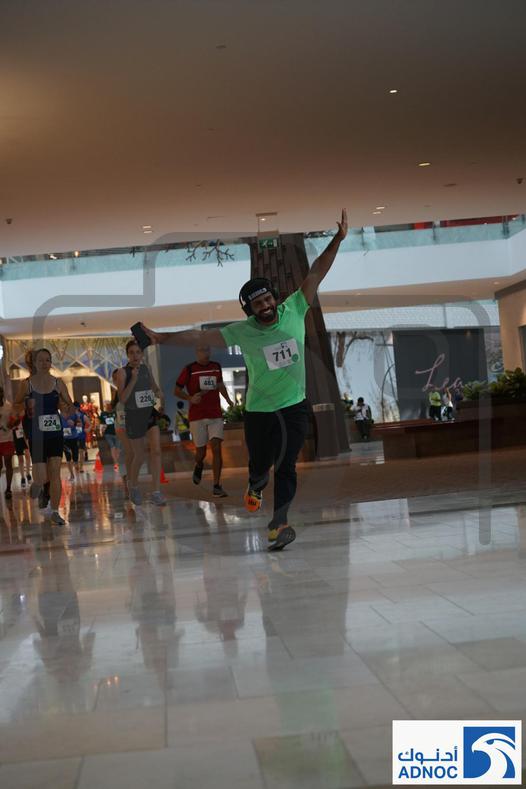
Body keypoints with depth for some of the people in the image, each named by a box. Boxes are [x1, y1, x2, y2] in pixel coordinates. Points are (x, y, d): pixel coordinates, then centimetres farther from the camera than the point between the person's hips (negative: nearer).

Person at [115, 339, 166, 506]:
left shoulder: (146, 368, 5)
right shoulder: (123, 372, -10)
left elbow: (154, 386, 21)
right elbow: (122, 398, -18)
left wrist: (159, 393, -2)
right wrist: (133, 379, -27)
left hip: (151, 413, 4)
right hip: (134, 417, -4)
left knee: (156, 451, -11)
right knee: (138, 456, 8)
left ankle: (155, 492, -9)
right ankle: (133, 486, 35)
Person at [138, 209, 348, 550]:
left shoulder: (294, 312, -4)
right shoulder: (242, 331, -7)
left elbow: (315, 275, -5)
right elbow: (200, 336, -3)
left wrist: (338, 239, -8)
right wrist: (161, 337, -7)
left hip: (295, 407, 0)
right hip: (259, 410, 0)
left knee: (286, 467, -7)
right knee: (260, 465, 11)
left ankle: (279, 522, -3)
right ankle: (256, 486, 47)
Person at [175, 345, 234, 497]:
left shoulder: (216, 367, 8)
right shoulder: (189, 369, -4)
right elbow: (177, 390, 1)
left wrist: (227, 399, 11)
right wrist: (190, 398, -18)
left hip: (216, 416, 2)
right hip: (197, 416, -2)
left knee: (217, 448, -10)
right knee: (201, 452, 5)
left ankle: (216, 486, -8)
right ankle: (198, 466, 42)